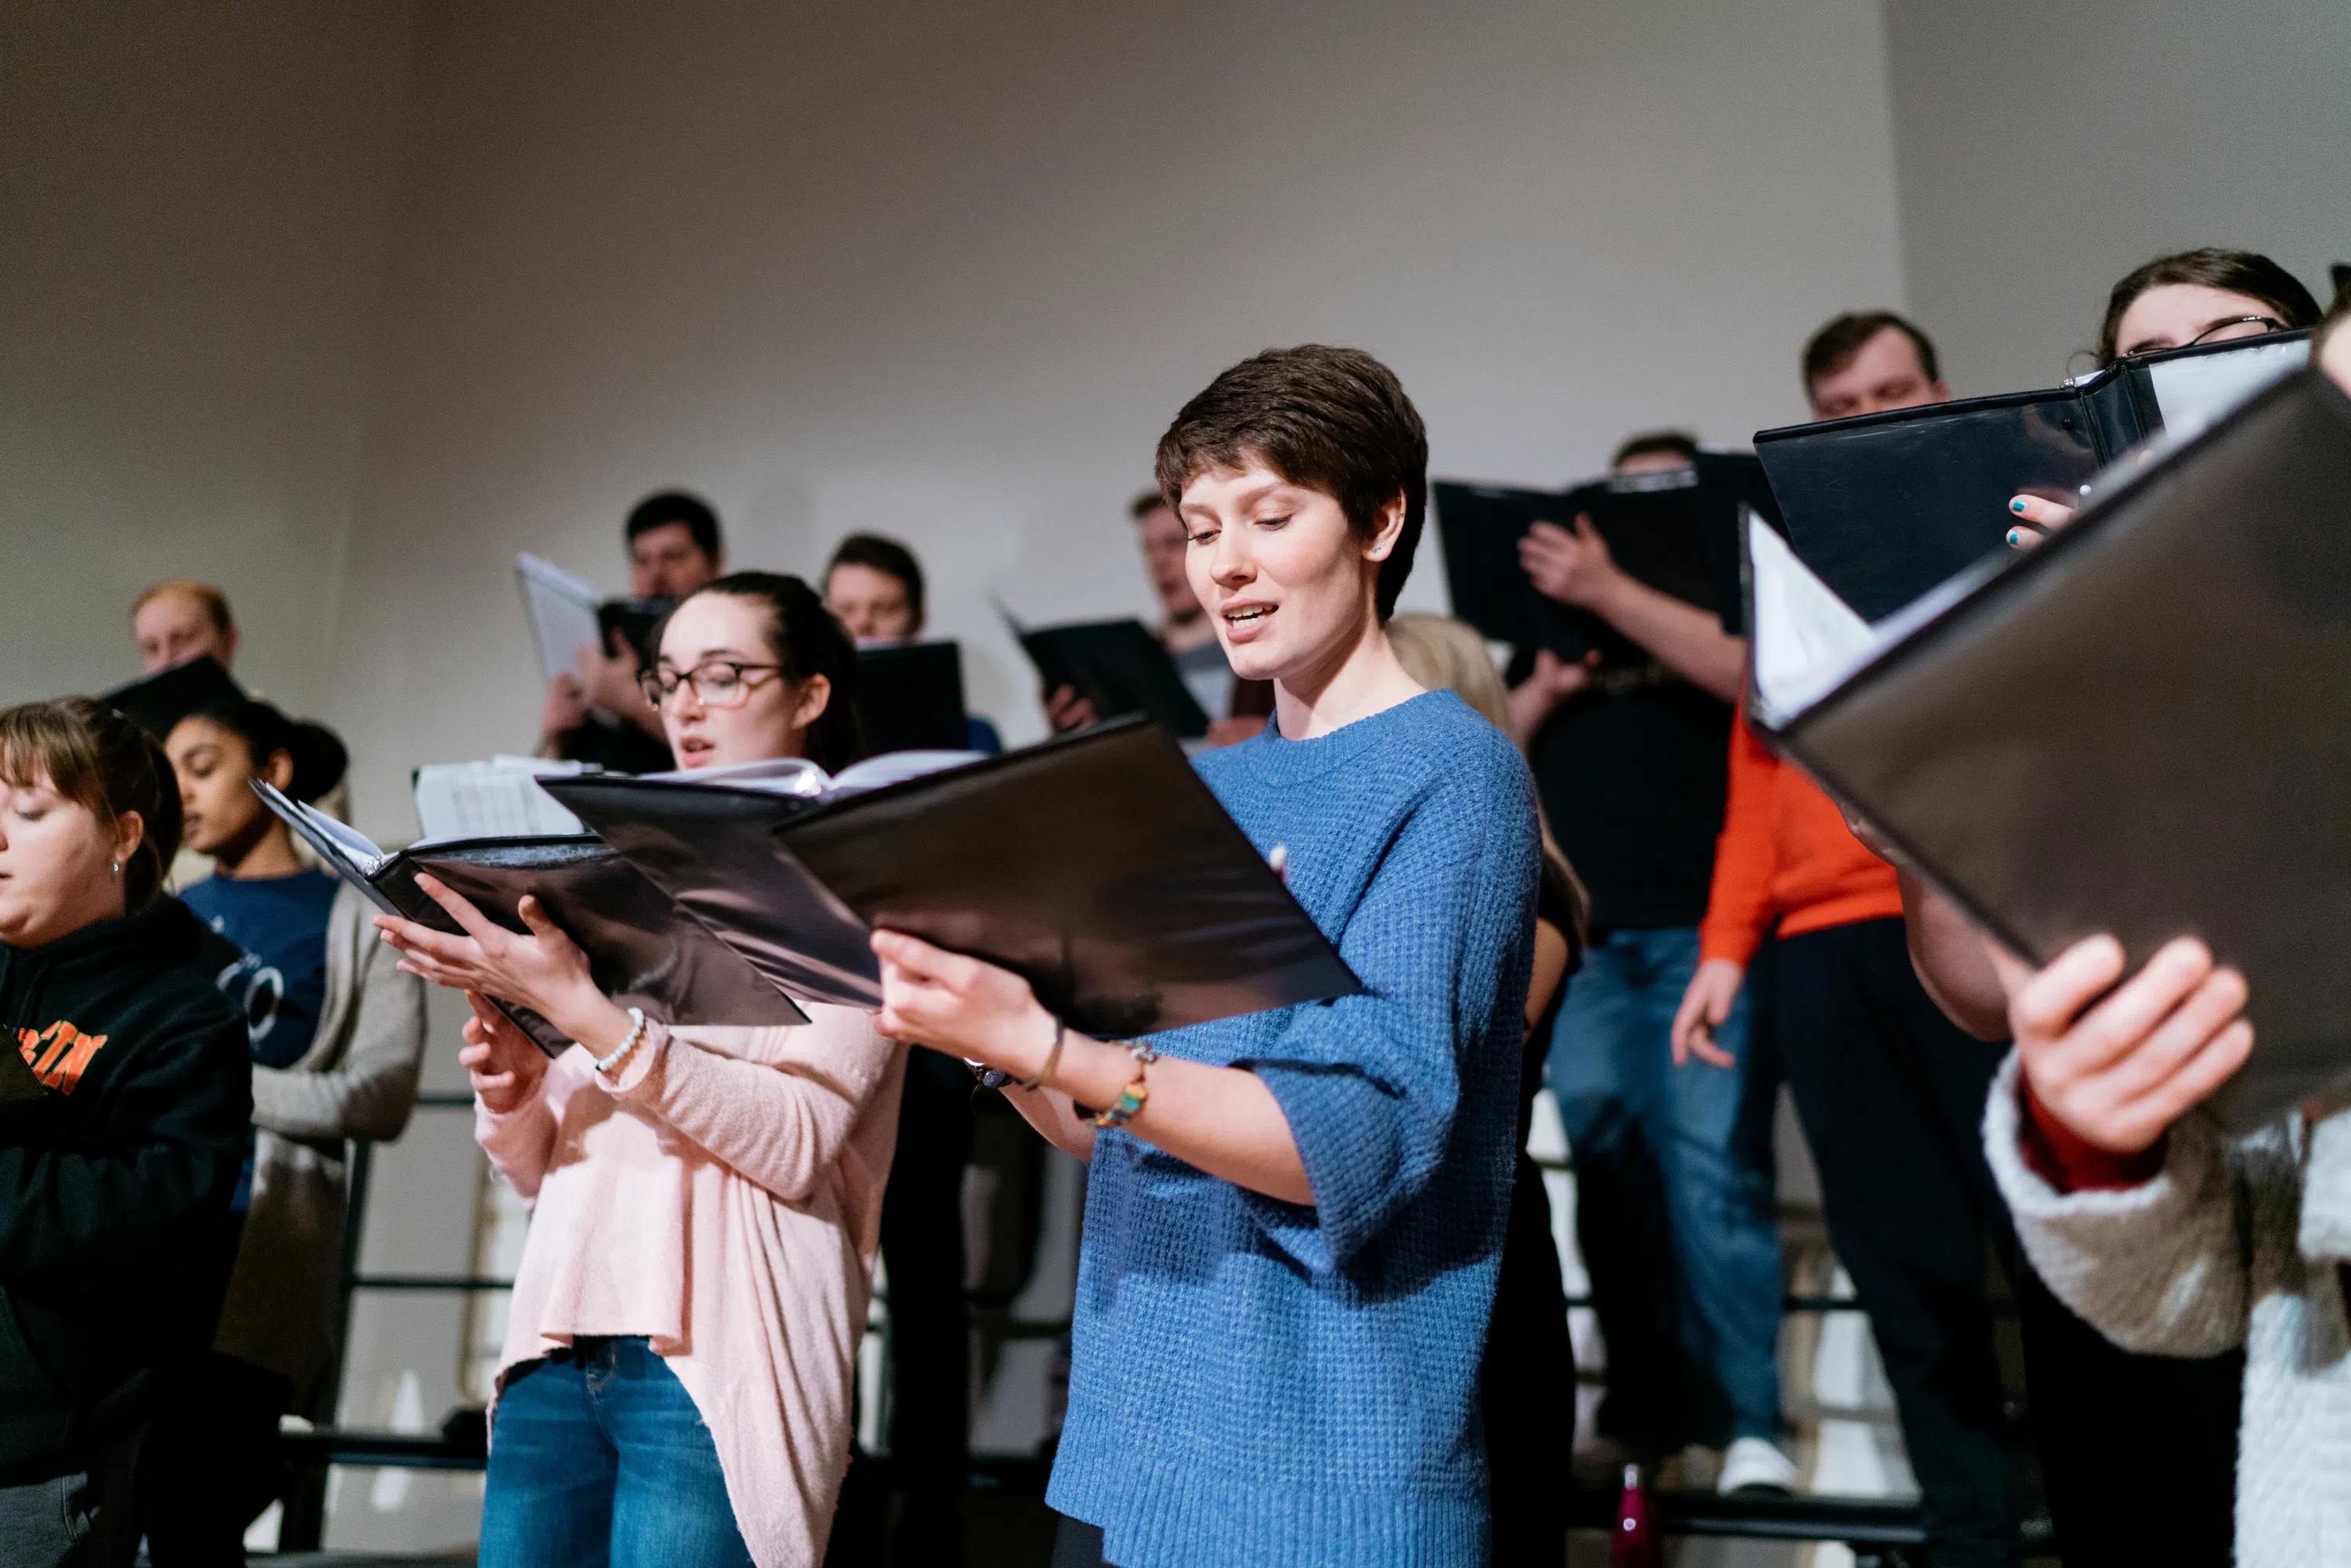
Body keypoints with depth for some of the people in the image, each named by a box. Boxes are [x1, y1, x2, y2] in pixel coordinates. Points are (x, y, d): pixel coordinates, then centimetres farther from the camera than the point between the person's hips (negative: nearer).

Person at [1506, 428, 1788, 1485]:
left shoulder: (1725, 591, 11)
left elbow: (1752, 673, -12)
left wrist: (1610, 591, -12)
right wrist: (1542, 693, 0)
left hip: (1702, 931, -4)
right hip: (1579, 941, 4)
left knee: (1711, 1173, -9)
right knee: (1610, 1178, 5)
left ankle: (1748, 1425, -1)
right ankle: (1642, 1412, 14)